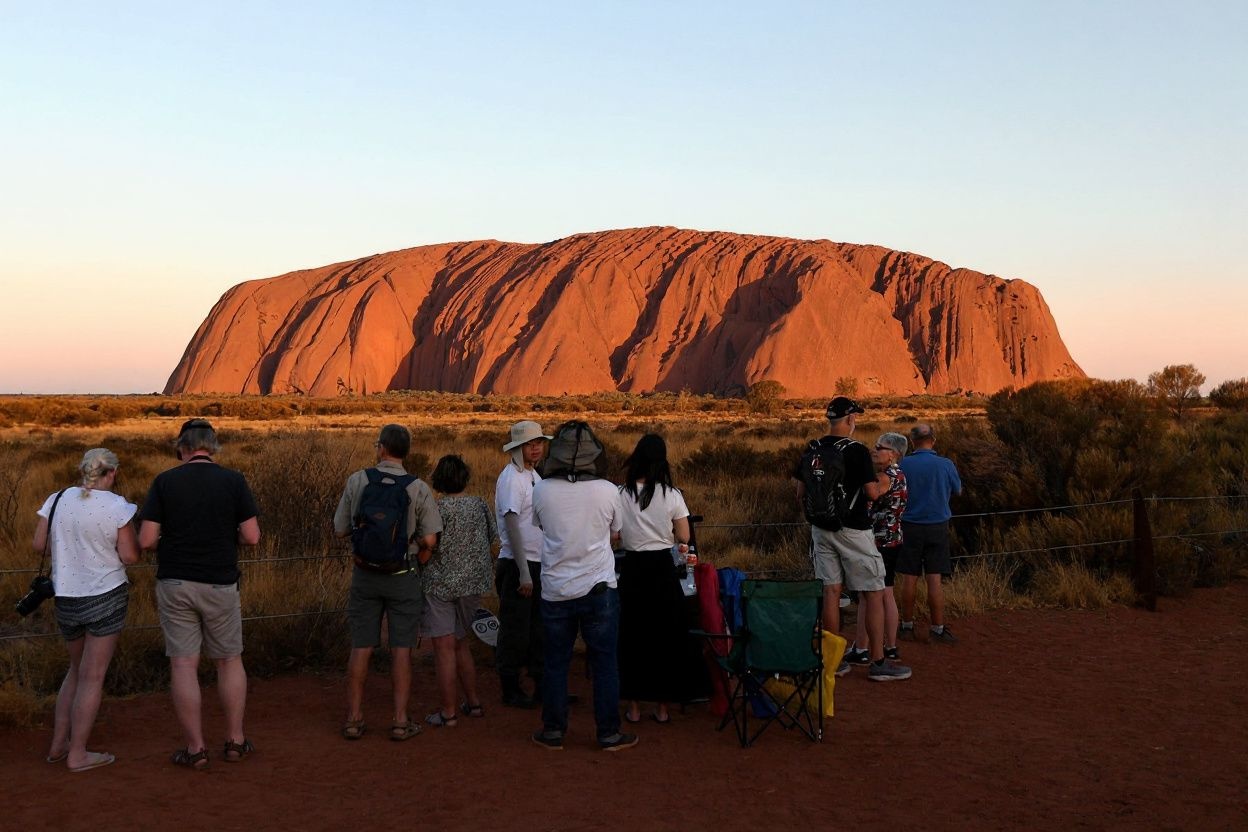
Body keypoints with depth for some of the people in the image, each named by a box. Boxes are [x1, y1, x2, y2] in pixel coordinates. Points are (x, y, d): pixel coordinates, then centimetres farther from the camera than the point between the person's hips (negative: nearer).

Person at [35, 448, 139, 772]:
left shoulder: (57, 500, 0)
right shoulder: (118, 506, -13)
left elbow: (39, 545, 5)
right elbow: (130, 556, -12)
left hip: (66, 598, 5)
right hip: (106, 597, -5)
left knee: (78, 669, 23)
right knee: (93, 676, 4)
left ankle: (58, 743, 23)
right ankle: (77, 754, 9)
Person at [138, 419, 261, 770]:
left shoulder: (164, 482, -4)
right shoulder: (233, 480, -4)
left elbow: (146, 540, -7)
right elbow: (251, 536, -7)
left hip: (175, 584, 0)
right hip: (220, 584, 0)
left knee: (183, 665, 4)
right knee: (230, 661, 14)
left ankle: (195, 748, 8)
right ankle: (235, 741, 19)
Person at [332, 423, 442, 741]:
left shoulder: (356, 481, -5)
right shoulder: (418, 489, -9)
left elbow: (340, 530, 0)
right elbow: (429, 540, -12)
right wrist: (418, 563, 7)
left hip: (364, 574, 1)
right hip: (403, 575, -1)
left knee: (361, 647, 9)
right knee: (401, 649, 5)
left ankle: (353, 718, 15)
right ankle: (400, 721, 7)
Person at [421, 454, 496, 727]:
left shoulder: (439, 510, -15)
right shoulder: (480, 506, 1)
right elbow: (491, 538, 11)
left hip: (441, 584, -6)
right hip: (474, 582, 6)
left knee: (444, 648, -1)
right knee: (460, 642, 20)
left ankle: (448, 712, 2)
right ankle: (473, 702, 24)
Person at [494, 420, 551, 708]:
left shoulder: (534, 475, 13)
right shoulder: (511, 477, -14)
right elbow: (511, 524, -19)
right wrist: (524, 573, -22)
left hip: (538, 565, 9)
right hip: (517, 565, -9)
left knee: (539, 629, 14)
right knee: (516, 630, 1)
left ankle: (542, 686, 24)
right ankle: (510, 690, 11)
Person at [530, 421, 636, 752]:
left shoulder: (542, 491, -8)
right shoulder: (607, 491, -9)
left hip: (556, 591, 1)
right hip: (599, 588, -1)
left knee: (556, 662, 12)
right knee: (604, 663, 8)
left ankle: (553, 732, 20)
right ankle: (609, 733, 14)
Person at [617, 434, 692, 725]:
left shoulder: (621, 494, -6)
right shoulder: (671, 494, -8)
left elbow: (615, 535, -1)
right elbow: (684, 537, -3)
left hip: (632, 568, 1)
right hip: (662, 568, -1)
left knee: (632, 636, 12)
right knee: (665, 636, 11)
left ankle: (634, 707, 17)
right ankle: (662, 707, 16)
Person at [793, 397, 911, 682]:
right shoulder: (857, 450, -14)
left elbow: (800, 494, 7)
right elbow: (872, 493, -14)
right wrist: (882, 484, 6)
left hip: (821, 528, 6)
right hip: (852, 530, -6)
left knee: (830, 592, 10)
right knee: (874, 594, 2)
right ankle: (878, 663, 4)